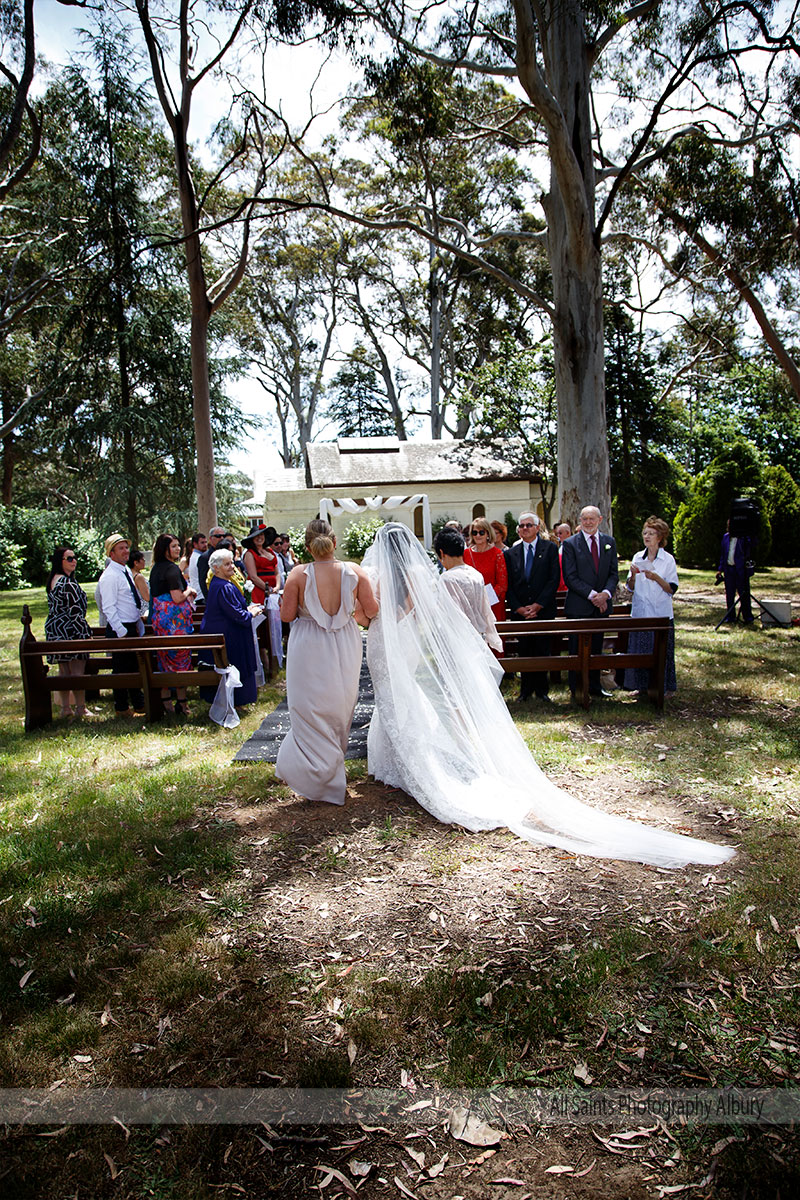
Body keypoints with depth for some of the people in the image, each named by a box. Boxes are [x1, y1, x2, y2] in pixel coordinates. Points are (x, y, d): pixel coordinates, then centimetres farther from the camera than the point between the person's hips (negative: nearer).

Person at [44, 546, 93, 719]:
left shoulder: (53, 580, 12)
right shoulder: (68, 582, -17)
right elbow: (75, 609, -19)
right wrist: (84, 631, -11)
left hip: (54, 629, 9)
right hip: (71, 630, -9)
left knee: (64, 671, 13)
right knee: (77, 671, -2)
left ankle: (65, 707, 18)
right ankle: (80, 708, 2)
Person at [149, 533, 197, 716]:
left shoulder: (157, 568, 13)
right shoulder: (172, 569, -16)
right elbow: (177, 598, -22)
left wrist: (186, 591, 16)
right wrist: (189, 591, -3)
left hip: (160, 616, 9)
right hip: (175, 618, -9)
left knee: (165, 657, 14)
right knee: (181, 656, -1)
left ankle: (165, 699, 20)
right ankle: (181, 702, 3)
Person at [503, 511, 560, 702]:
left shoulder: (550, 548, 2)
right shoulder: (511, 553, 9)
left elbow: (554, 580, -5)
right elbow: (509, 585, 6)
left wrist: (537, 605, -11)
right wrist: (518, 608, -6)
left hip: (543, 610, -2)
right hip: (520, 612, 2)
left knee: (542, 650, 2)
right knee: (525, 651, 5)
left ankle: (541, 689, 15)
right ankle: (526, 689, 15)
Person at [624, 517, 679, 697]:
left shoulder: (668, 559, -3)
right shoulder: (638, 557, 8)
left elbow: (672, 589, -6)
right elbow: (630, 587, 9)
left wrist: (656, 578, -20)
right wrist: (633, 575, -11)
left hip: (661, 614, -3)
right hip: (640, 612, 4)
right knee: (639, 649, 6)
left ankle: (666, 687, 14)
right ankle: (643, 686, 19)